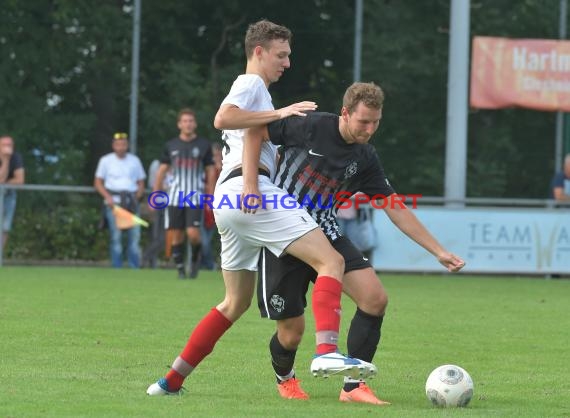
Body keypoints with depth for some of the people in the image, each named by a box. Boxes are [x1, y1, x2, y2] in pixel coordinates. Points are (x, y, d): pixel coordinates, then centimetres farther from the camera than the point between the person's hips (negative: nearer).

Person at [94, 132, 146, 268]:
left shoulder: (134, 160, 14)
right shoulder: (106, 160, 9)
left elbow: (141, 183, 17)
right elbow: (98, 183, 8)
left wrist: (136, 198, -1)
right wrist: (108, 197, -9)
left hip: (131, 202, 2)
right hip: (113, 201, -2)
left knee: (135, 235, -6)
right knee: (116, 235, -8)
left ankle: (135, 267, -2)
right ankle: (117, 267, -6)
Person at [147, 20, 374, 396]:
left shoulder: (254, 90, 32)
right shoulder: (251, 83, 2)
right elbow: (223, 118, -18)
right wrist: (278, 113, -17)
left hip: (228, 199, 10)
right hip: (250, 192, -10)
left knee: (236, 303, 19)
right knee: (331, 261, -18)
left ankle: (172, 380, 18)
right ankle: (327, 351, -39)